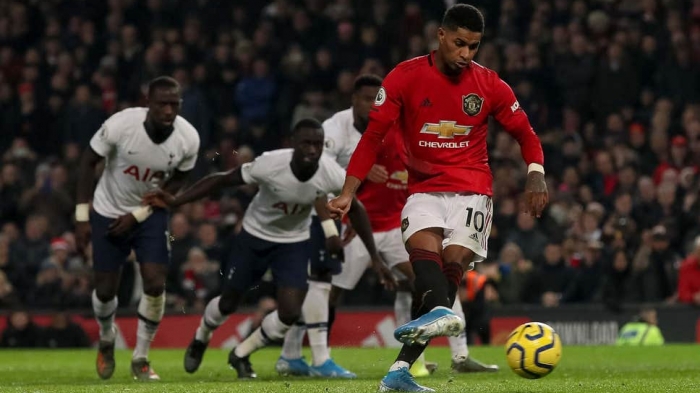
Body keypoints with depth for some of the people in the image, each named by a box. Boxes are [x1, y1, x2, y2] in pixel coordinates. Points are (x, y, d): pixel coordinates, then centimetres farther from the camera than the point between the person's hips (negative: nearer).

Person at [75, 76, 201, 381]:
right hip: (109, 213, -1)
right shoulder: (120, 125, -28)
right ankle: (106, 340, 37)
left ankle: (140, 358, 5)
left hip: (150, 214, 1)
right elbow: (89, 162, -13)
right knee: (105, 290, 4)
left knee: (155, 284, -13)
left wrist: (139, 214, -10)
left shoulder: (188, 139, -21)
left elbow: (178, 180, -3)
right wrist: (82, 216, -13)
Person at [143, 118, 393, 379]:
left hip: (294, 243, 2)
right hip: (255, 237, -2)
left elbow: (355, 210, -7)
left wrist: (375, 257, -1)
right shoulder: (270, 165, -33)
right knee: (229, 303, 12)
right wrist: (174, 202, -28)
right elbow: (222, 180, -22)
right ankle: (201, 339, 49)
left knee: (290, 313, -11)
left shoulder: (332, 175, -26)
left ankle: (241, 355, 18)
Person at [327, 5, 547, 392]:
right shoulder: (405, 77, -2)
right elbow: (373, 136, 1)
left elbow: (525, 133, 11)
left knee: (452, 262, -19)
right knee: (423, 245, -29)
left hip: (471, 191, 0)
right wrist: (348, 192, -7)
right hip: (424, 189, 1)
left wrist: (536, 175, -8)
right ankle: (440, 313, -60)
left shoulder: (490, 85, 2)